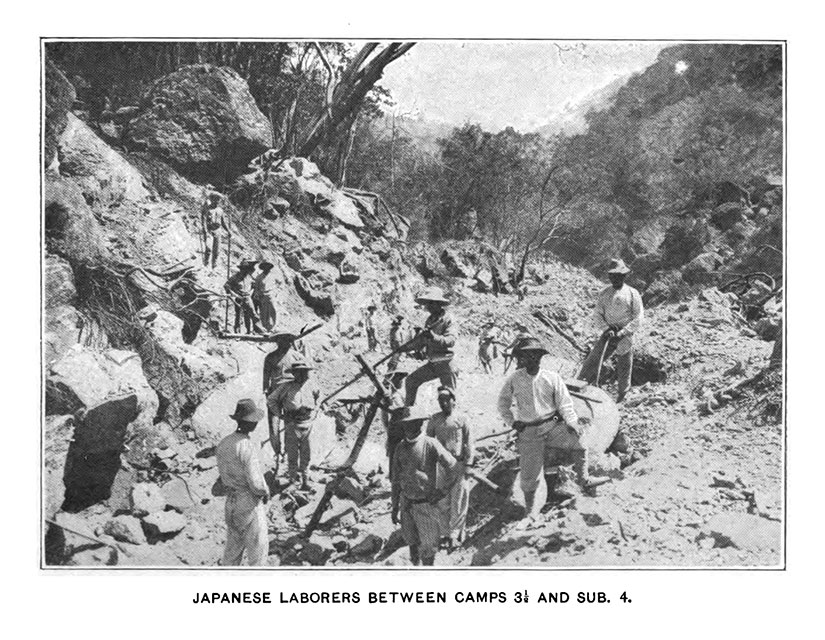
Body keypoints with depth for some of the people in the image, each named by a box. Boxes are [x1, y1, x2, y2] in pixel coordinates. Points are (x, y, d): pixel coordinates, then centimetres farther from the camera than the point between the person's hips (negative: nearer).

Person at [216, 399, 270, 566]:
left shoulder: (223, 443, 1)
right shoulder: (247, 446, -24)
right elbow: (255, 482, -26)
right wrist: (265, 493, -6)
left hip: (231, 502, 8)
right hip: (249, 504, -8)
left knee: (234, 545, 19)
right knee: (258, 546, 8)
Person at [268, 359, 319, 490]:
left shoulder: (309, 384, 3)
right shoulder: (286, 387, -6)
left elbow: (317, 394, 26)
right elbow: (272, 399, 6)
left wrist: (315, 411, 18)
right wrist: (279, 415, 2)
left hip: (307, 423, 2)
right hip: (292, 424, -2)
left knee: (305, 454, 3)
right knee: (292, 452, 4)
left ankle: (305, 479, 10)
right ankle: (293, 475, 23)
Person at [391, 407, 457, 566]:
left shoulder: (431, 444, -16)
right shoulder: (400, 448, 0)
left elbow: (454, 468, -12)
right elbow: (396, 479, 7)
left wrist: (443, 492, -9)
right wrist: (395, 507, 8)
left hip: (426, 504, -4)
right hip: (406, 503, 5)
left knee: (427, 546, 5)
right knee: (412, 540, 19)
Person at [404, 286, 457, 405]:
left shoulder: (446, 319, -13)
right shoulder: (430, 321, 10)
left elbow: (451, 341, -24)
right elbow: (421, 342, 18)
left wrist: (434, 337, -36)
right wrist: (406, 347, 7)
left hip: (444, 364, -7)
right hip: (432, 364, 7)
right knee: (411, 380, 5)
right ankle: (408, 408, 15)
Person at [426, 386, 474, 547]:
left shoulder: (461, 420, -2)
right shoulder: (435, 419, 4)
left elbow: (470, 443, -1)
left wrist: (468, 464, -7)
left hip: (459, 464, -3)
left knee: (459, 501, -1)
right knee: (443, 501, 6)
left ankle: (454, 534, 10)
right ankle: (459, 528, 24)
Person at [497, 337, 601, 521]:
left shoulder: (552, 378, -4)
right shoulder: (514, 379, -3)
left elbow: (564, 403, -3)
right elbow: (503, 401, 11)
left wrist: (573, 422, -16)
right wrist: (511, 422, 3)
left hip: (553, 425, 0)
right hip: (528, 431, 0)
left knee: (579, 441, -25)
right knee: (530, 472, 1)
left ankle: (584, 479, -6)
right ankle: (530, 506, 26)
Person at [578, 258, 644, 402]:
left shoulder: (632, 294, -5)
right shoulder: (604, 293, 4)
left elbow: (637, 320, -6)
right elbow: (597, 315, 5)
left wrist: (622, 333, -16)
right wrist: (606, 329, -12)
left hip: (625, 336, -2)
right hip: (607, 335, 2)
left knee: (624, 366, 10)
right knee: (593, 359, -10)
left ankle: (622, 394, 30)